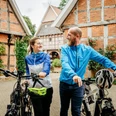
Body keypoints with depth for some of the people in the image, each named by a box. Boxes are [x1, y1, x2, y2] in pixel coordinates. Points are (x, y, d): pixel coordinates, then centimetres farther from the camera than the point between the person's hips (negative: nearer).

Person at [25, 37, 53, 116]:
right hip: (34, 89, 0)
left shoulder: (45, 56, -2)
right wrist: (27, 80, -4)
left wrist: (44, 72, -46)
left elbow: (47, 64, -24)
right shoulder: (28, 58, 3)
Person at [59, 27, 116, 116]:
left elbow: (103, 59, 1)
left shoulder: (87, 50, -3)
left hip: (77, 85, -1)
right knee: (64, 108, 17)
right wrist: (73, 75, -41)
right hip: (64, 83, 1)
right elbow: (64, 63, -23)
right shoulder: (65, 48, -6)